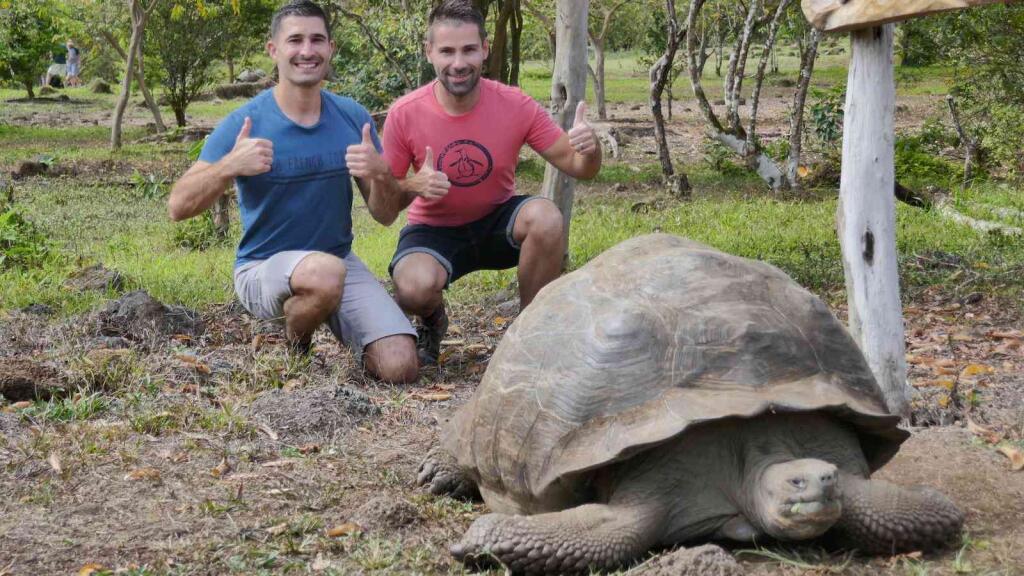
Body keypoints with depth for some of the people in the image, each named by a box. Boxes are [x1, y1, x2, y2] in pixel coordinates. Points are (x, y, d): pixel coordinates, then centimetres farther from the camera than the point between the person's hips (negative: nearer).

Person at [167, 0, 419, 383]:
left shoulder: (352, 117, -1)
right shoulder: (243, 123, -11)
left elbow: (384, 215, 4)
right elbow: (178, 207, -16)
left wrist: (380, 174, -19)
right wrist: (229, 166, -34)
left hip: (340, 261, 3)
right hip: (264, 268, -3)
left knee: (400, 368, -17)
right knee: (325, 272, -38)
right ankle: (293, 348, -4)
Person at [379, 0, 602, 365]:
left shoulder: (516, 106, -14)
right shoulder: (404, 115, -16)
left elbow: (578, 168, -8)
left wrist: (590, 150, -33)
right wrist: (413, 186, -28)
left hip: (498, 223, 2)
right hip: (434, 230, -2)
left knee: (546, 218, -32)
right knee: (414, 288, -35)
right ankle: (433, 321, 7)